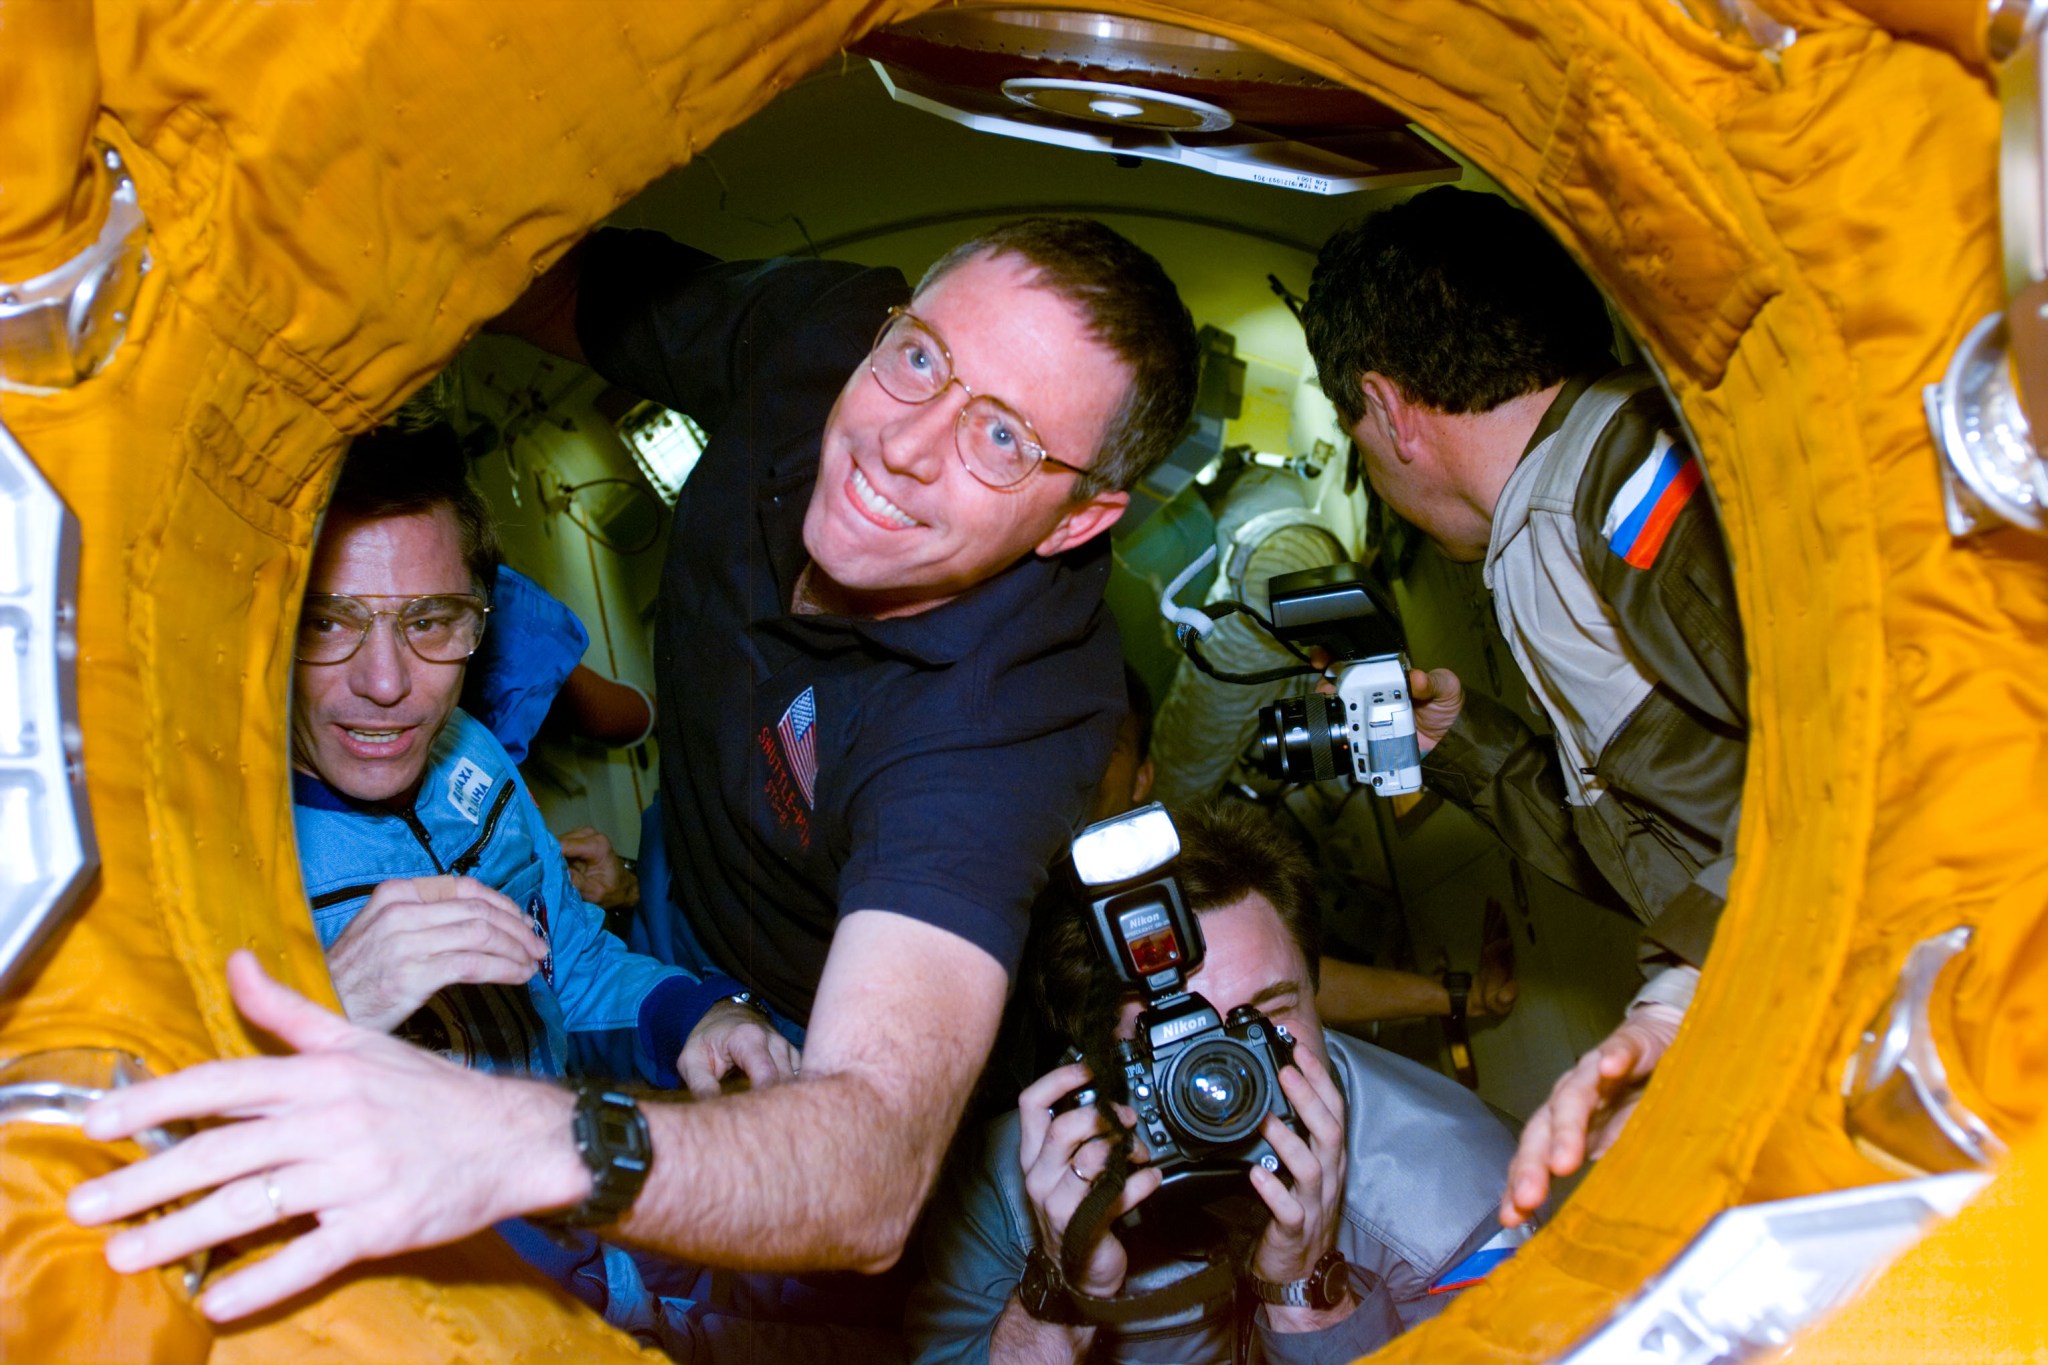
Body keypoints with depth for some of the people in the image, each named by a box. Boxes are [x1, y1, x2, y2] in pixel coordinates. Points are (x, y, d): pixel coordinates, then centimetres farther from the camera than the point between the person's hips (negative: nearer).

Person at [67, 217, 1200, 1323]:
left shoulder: (1004, 717, -44)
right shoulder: (814, 332, -27)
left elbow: (878, 1177, -55)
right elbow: (550, 281, -7)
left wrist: (534, 1142, -72)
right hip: (672, 861, 5)